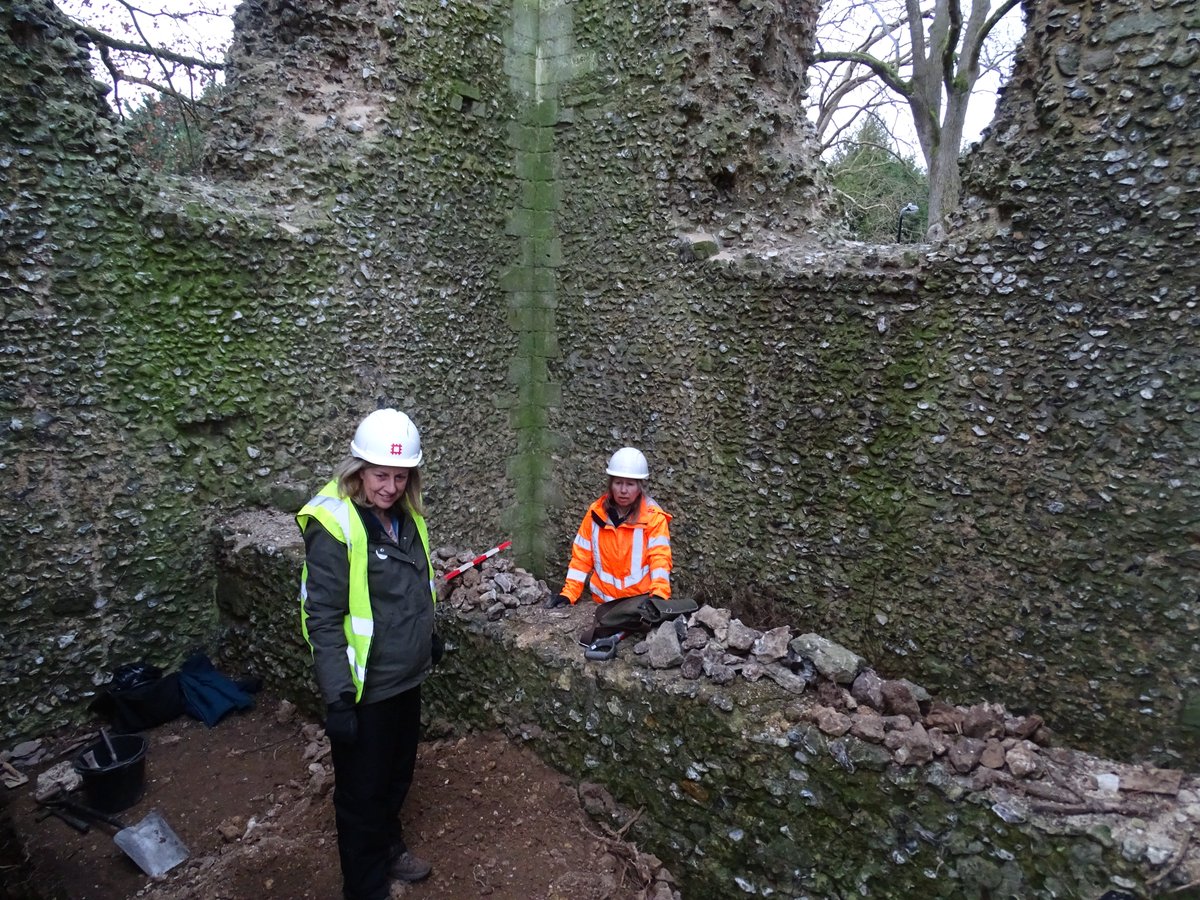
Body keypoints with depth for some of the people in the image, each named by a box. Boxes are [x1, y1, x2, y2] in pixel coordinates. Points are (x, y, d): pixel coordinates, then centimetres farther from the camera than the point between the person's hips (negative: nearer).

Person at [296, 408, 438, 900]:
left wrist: (428, 637, 23)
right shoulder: (334, 525, -23)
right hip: (364, 689, -7)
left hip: (406, 679, 7)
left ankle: (389, 847, 50)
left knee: (397, 775, 26)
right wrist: (337, 698, -22)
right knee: (362, 792, 12)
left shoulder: (404, 514, -1)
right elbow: (323, 620, -22)